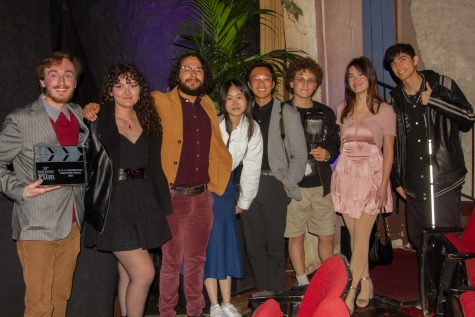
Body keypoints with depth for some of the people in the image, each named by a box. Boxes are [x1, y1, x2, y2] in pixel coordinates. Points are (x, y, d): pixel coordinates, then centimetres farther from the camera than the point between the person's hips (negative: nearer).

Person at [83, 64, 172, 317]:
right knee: (144, 272, -11)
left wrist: (160, 205, 10)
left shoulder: (148, 123, 11)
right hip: (114, 204, -5)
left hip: (143, 203, 5)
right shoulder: (98, 122, -4)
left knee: (127, 274, 11)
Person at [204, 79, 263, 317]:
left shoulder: (253, 129, -3)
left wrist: (244, 201, 9)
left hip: (225, 186, 4)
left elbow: (252, 166, 4)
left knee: (227, 243, 4)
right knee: (210, 243, -6)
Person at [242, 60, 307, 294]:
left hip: (274, 184, -3)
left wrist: (287, 184, -6)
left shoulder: (287, 113, 4)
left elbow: (299, 154, 1)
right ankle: (261, 290, 19)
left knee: (275, 244, -1)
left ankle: (276, 294, 10)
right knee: (254, 244, 8)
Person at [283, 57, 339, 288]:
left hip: (321, 184, 3)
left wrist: (328, 153, -2)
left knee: (327, 236, 7)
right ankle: (302, 282, 20)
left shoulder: (325, 113, 12)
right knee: (295, 236, 6)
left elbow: (336, 144, 20)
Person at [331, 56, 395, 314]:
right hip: (345, 176, 4)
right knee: (355, 236, 7)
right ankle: (366, 284, 21)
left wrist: (383, 185, -8)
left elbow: (388, 151, -1)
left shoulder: (384, 110, 1)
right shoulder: (343, 109, 12)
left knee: (360, 237, -8)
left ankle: (349, 294, -4)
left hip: (370, 177, -4)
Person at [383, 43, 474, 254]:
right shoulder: (396, 99, 10)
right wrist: (397, 180, 14)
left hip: (444, 181, -4)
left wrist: (432, 100, -12)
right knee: (418, 240, 11)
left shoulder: (442, 85, 0)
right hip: (413, 185, 4)